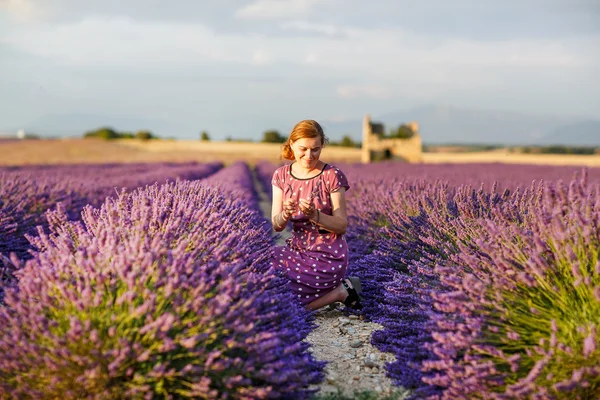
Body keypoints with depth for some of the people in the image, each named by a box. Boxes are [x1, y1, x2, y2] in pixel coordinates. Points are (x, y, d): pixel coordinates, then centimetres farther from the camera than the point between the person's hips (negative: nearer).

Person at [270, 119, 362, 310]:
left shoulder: (332, 176, -14)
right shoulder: (281, 175, -1)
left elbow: (342, 226, -12)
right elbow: (276, 225, -4)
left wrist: (314, 215, -30)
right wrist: (286, 214, -27)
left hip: (328, 257, -6)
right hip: (297, 249, 7)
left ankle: (340, 292, 5)